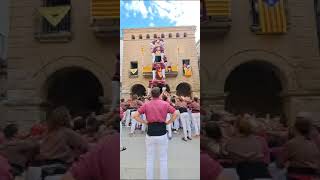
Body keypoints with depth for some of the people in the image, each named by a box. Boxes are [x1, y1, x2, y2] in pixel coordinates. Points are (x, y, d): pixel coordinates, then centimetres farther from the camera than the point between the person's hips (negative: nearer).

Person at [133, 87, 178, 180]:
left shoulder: (146, 105, 0)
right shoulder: (165, 104, -1)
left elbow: (135, 115, -3)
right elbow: (175, 114, -3)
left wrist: (144, 122, 3)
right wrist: (168, 122, 3)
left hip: (150, 134, 1)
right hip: (162, 134, -1)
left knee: (150, 159, 14)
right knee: (163, 159, 11)